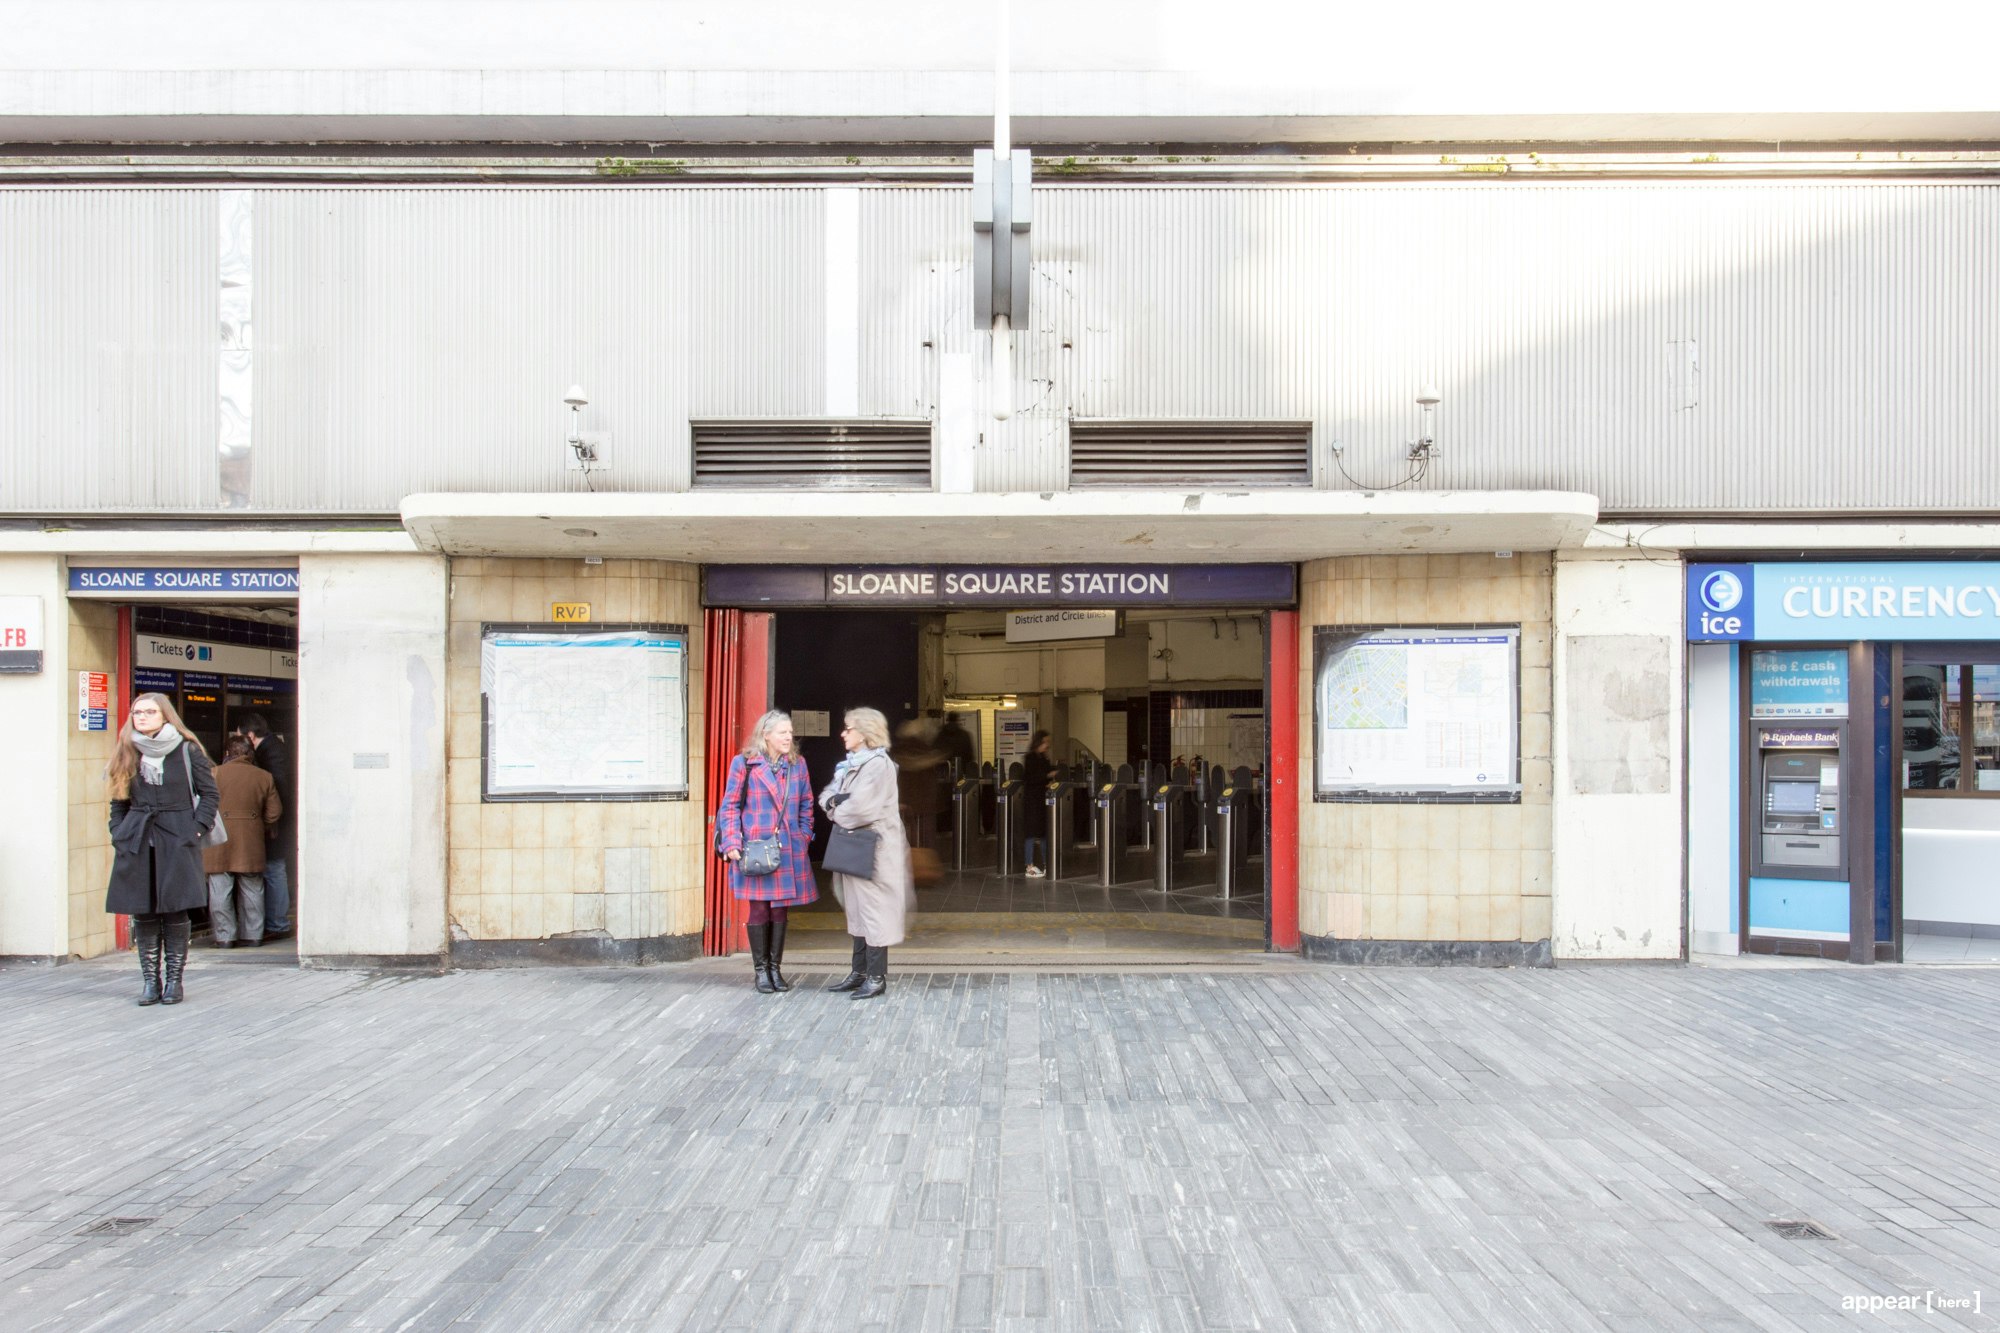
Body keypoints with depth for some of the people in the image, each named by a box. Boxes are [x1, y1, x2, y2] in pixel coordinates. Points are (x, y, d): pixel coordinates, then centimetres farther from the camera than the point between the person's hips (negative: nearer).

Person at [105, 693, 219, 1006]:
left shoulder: (187, 751, 1)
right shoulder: (127, 754, 10)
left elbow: (208, 792, 3)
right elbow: (119, 801, 14)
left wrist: (197, 828, -6)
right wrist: (118, 835, 3)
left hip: (178, 842, -3)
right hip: (137, 842, 3)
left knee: (175, 912, -2)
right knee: (143, 914, 3)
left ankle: (174, 980, 6)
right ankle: (150, 980, 10)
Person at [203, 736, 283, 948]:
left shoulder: (215, 774, -3)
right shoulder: (264, 777, 4)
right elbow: (274, 812, 6)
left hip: (219, 841, -3)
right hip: (251, 842, 3)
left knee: (220, 891, 3)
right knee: (252, 890, 10)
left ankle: (224, 936, 3)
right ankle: (253, 934, 14)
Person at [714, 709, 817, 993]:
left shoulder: (797, 765, 8)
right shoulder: (744, 764, -3)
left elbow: (806, 806, 15)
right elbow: (730, 806, -2)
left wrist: (804, 837, 5)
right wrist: (732, 843, -10)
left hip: (788, 851, 3)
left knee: (781, 909, 7)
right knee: (759, 909, 0)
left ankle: (775, 967, 18)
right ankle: (760, 970, 12)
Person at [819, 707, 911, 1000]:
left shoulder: (878, 764, -15)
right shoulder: (851, 764, 15)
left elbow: (861, 808, -23)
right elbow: (828, 794, 14)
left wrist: (836, 811, -4)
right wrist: (833, 802, -9)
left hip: (873, 850, -10)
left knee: (873, 911, -5)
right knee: (858, 910, 14)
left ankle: (877, 977, 1)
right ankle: (859, 972, 22)